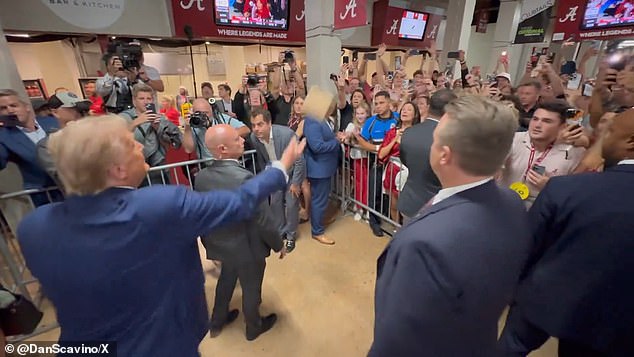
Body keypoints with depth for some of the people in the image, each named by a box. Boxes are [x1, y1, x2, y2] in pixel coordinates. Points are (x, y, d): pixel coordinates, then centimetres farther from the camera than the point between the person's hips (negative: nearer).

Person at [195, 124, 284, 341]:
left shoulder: (201, 177, -10)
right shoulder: (244, 178, -33)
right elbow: (265, 220, -26)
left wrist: (209, 242, 17)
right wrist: (278, 245, -9)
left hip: (220, 245, 6)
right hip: (247, 249, -6)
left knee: (226, 279, 32)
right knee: (251, 289, 20)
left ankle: (217, 322, 55)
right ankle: (254, 328, 48)